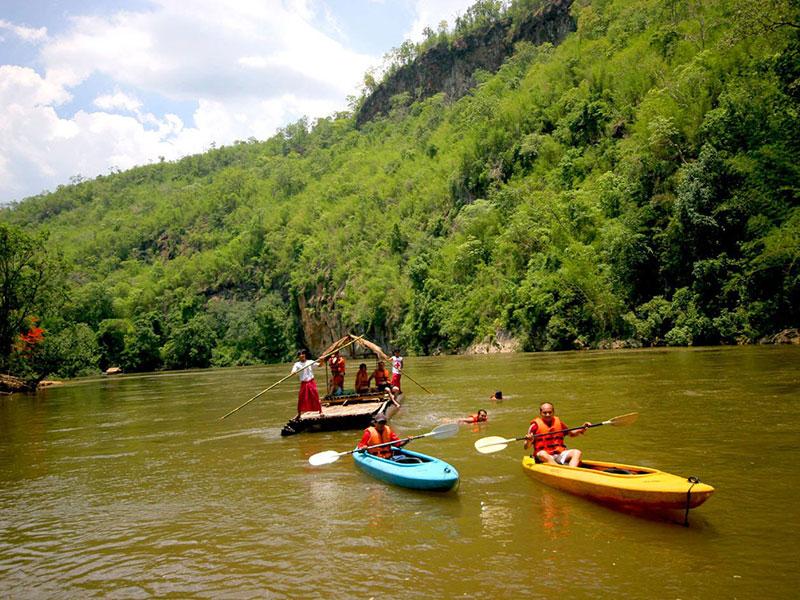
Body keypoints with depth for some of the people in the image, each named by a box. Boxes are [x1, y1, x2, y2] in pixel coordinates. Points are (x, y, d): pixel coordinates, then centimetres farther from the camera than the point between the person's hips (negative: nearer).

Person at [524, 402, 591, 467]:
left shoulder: (559, 422, 14)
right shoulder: (536, 425, 0)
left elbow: (571, 434, 29)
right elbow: (526, 447, -4)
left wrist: (582, 429, 11)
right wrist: (528, 441, -27)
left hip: (560, 454, 4)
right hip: (545, 457, -4)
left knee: (577, 452, -19)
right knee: (542, 454, -36)